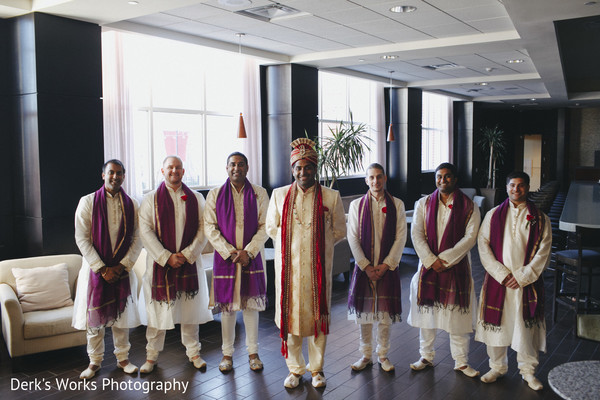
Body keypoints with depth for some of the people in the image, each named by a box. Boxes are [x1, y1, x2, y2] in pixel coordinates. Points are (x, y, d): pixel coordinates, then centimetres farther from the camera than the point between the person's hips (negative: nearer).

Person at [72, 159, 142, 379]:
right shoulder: (88, 202, -2)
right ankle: (95, 361, 19)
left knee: (121, 313, 8)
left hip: (122, 269, 1)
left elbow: (137, 239, 1)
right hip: (95, 268, -1)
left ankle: (122, 357, 22)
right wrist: (102, 268, -11)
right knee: (94, 315, 4)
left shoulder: (132, 205, 3)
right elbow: (82, 239, -6)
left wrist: (122, 266, -9)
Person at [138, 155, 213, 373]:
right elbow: (145, 231, -6)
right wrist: (166, 257, -13)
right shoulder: (150, 199, 2)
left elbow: (203, 228, 1)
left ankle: (193, 351, 23)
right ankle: (152, 355, 19)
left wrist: (188, 254, -10)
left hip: (189, 263, 1)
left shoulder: (196, 198, 6)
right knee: (158, 309, 4)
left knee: (190, 307, 8)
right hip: (160, 263, -1)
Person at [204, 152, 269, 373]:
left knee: (251, 305, 7)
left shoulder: (259, 194, 3)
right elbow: (209, 227, -1)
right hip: (224, 257, 0)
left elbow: (264, 226, 0)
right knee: (226, 307, 5)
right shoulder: (215, 195, 3)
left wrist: (249, 251, -11)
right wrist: (229, 252, -11)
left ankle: (253, 352, 21)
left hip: (252, 257, 0)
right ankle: (227, 354, 19)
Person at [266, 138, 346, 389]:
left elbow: (339, 231, 9)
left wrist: (318, 244, 1)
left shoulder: (331, 197, 1)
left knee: (318, 316, 7)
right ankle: (295, 369, 24)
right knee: (289, 315, 6)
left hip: (318, 268, -1)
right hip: (288, 267, 1)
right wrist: (290, 243, 5)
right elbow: (271, 228, 15)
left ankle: (316, 368, 25)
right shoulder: (279, 195, 6)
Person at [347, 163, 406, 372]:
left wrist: (386, 265, -9)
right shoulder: (357, 205, 2)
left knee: (385, 313, 5)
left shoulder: (397, 205, 2)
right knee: (364, 311, 6)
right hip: (363, 266, 0)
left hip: (388, 267, 0)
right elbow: (353, 238, -1)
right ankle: (366, 355, 21)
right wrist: (366, 266, -9)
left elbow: (401, 237, -1)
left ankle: (383, 355, 22)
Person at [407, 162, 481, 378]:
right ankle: (426, 356, 24)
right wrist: (431, 261, -12)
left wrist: (445, 259, -14)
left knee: (457, 314, 3)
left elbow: (470, 237, -8)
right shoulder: (424, 204, 5)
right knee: (426, 310, 8)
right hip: (428, 265, 2)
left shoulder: (469, 206, -1)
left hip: (456, 267, -2)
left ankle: (461, 361, 19)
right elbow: (416, 234, -1)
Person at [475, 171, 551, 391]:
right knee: (496, 323, 6)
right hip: (497, 280, 1)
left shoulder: (540, 218, 3)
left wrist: (522, 276, -9)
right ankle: (497, 367, 23)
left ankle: (528, 370, 22)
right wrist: (502, 274, -10)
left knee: (526, 325, 4)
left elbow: (543, 251, -1)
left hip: (527, 281, 0)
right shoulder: (493, 215, 4)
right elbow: (483, 245, -2)